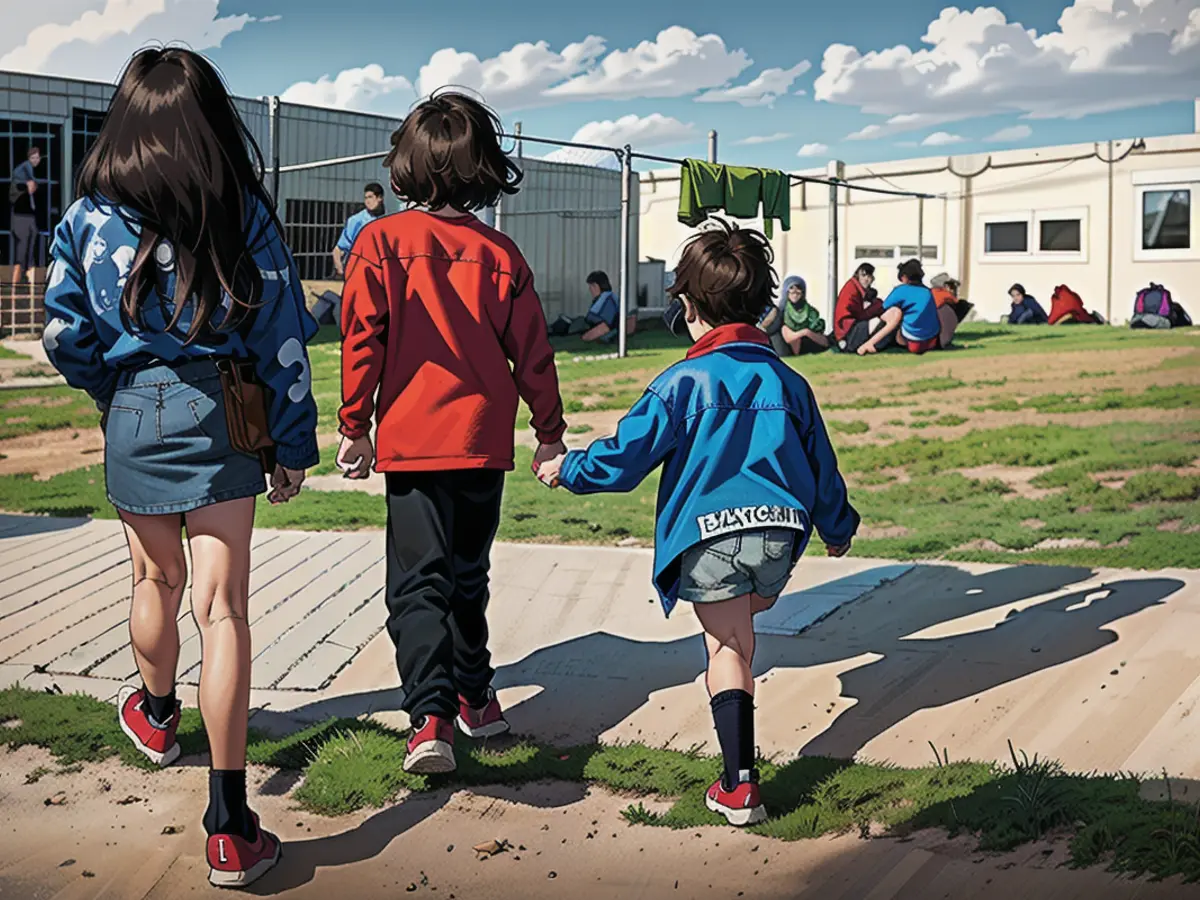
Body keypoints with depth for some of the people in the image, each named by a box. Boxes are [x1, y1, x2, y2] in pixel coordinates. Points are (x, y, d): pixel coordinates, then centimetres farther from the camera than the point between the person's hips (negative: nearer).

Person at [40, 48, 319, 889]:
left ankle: (156, 712, 51)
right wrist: (293, 445, 5)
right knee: (222, 607, -4)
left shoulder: (89, 215, 1)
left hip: (130, 420, 2)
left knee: (157, 579, 24)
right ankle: (231, 826, -6)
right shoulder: (244, 212, -2)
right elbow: (281, 337, -2)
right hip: (215, 415, -2)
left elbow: (64, 335, 1)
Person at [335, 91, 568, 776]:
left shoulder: (380, 241, -4)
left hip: (411, 439, -2)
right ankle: (475, 697, 29)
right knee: (468, 575, 19)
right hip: (484, 440, 3)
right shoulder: (500, 252, 1)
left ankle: (431, 714, -19)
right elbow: (531, 349, 4)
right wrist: (551, 431, 15)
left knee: (419, 581, -2)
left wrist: (354, 427, 3)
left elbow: (364, 338, -6)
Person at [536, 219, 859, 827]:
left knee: (727, 648, 2)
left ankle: (739, 786, -2)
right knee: (741, 632, 27)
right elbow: (820, 464, 18)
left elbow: (622, 460, -4)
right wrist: (837, 527, 35)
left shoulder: (683, 383, -4)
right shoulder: (787, 381, 10)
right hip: (781, 530, 4)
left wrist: (566, 468, 15)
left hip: (709, 535, -4)